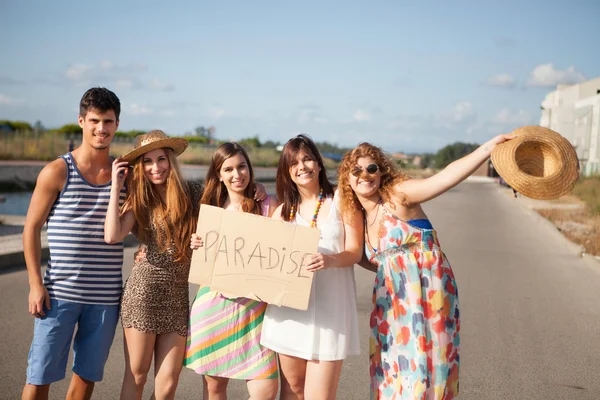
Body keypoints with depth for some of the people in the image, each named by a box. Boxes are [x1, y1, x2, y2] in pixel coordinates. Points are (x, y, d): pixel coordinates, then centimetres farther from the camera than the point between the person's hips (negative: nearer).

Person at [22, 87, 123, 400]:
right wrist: (35, 284, -7)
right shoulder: (57, 172, -3)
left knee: (87, 375, 12)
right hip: (60, 293, -3)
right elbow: (31, 228, -1)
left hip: (106, 297, 3)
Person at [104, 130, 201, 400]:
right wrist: (115, 187, -7)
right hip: (144, 290, -1)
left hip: (179, 294, 2)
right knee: (136, 375, 4)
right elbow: (112, 235, -14)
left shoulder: (193, 192, 5)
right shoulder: (139, 200, 2)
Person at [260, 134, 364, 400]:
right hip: (289, 307, 3)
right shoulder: (283, 211, 12)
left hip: (329, 308, -3)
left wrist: (331, 260, -25)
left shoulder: (342, 200, 2)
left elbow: (355, 251, -3)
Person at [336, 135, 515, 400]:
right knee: (393, 372, 12)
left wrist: (490, 146, -33)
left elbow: (447, 176, -23)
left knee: (422, 370, 0)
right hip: (392, 303, 6)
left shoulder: (398, 195, -10)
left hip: (426, 294, -6)